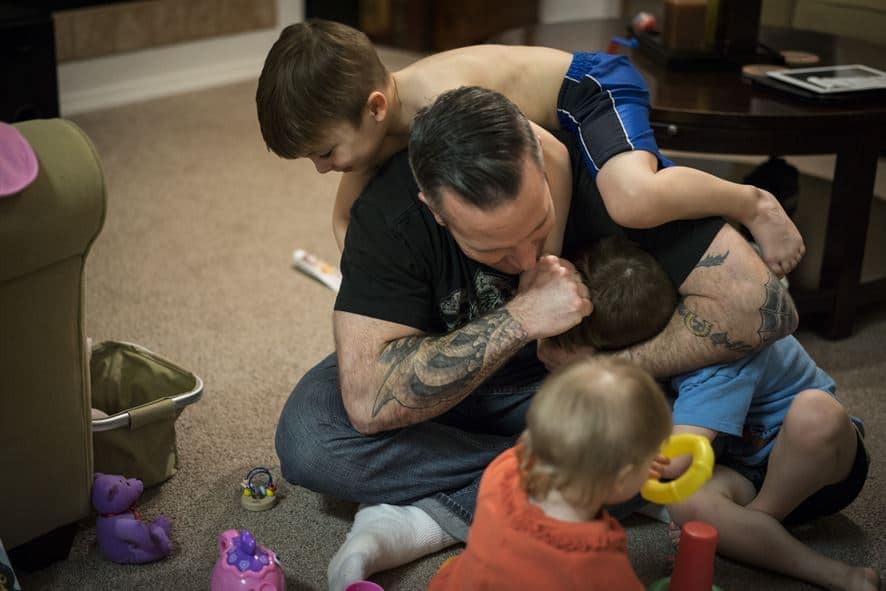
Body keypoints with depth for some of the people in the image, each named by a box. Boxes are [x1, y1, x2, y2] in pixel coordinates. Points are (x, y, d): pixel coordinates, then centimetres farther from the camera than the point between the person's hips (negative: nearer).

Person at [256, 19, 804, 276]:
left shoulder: (443, 104, -38)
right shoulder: (374, 119, -10)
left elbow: (547, 153, -45)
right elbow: (345, 219, 4)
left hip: (594, 85, -9)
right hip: (552, 116, 9)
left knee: (634, 202, -38)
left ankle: (753, 202, -11)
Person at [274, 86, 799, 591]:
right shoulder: (388, 214, -29)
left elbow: (763, 305, -30)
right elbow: (368, 402, -37)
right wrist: (519, 319, -41)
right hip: (445, 392, 0)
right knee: (307, 436, -27)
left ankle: (434, 519, -20)